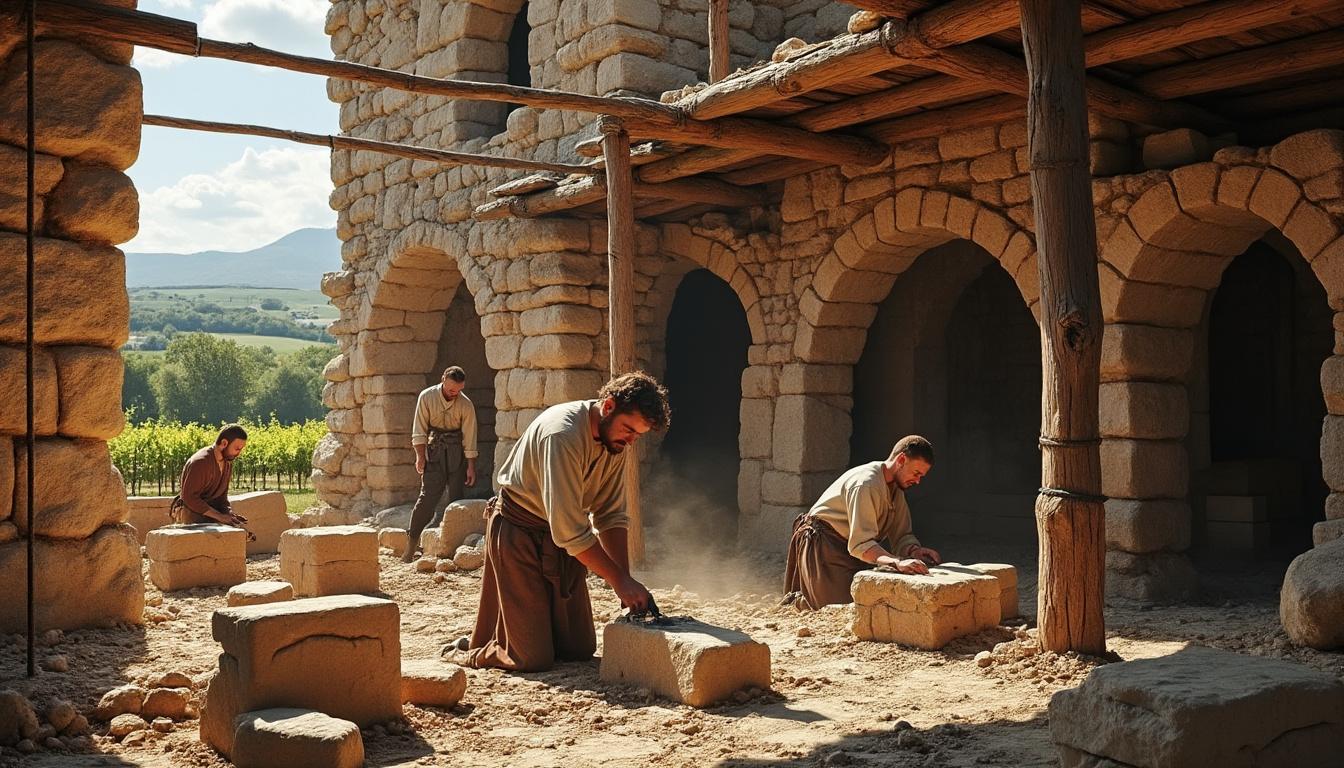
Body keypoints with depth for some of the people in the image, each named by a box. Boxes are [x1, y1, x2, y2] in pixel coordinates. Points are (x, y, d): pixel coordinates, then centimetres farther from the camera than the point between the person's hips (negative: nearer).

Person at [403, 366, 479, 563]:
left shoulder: (466, 404, -8)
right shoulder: (427, 397, -8)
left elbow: (469, 438, -6)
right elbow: (420, 430, -3)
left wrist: (471, 467, -7)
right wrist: (420, 456, -8)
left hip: (456, 451, 1)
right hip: (433, 449, -1)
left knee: (457, 496, 0)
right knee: (428, 496, -9)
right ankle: (412, 541, -4)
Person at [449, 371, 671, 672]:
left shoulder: (617, 441, -4)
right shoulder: (563, 435, -30)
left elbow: (611, 516, 1)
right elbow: (570, 530, -31)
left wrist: (626, 580, -9)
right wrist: (620, 581, -26)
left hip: (560, 535, 8)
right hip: (518, 531, -8)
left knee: (581, 649, 9)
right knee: (534, 659, -9)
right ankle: (468, 652, 19)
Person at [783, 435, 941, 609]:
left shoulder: (895, 486, 4)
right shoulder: (866, 484, -27)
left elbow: (901, 535, 2)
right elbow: (860, 544, -34)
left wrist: (914, 550, -20)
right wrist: (897, 562, -48)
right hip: (824, 546, -10)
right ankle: (795, 601, 6)